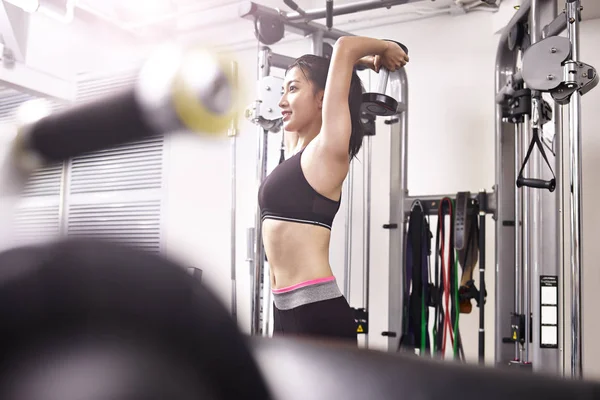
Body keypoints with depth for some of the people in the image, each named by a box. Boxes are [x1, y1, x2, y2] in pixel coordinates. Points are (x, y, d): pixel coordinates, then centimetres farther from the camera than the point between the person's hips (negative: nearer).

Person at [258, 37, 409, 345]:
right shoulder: (296, 153, 14)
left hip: (320, 314, -9)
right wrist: (372, 60, 32)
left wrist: (385, 49, 10)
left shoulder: (328, 151, -8)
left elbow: (344, 47, -7)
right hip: (286, 311, 9)